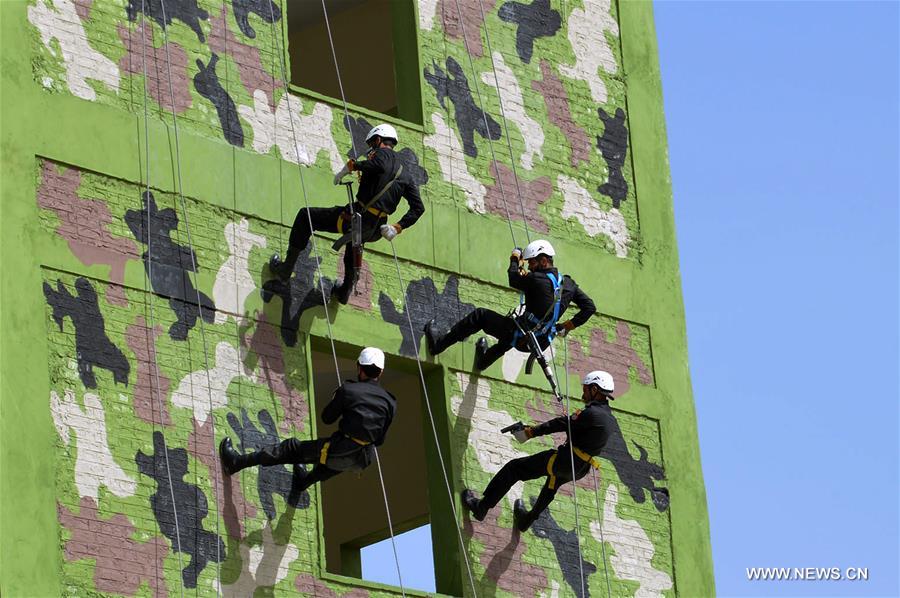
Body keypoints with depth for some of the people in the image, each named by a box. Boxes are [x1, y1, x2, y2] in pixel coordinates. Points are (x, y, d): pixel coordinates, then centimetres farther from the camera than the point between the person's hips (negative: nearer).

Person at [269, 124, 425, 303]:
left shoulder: (383, 153, -2)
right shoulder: (406, 175, 18)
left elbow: (381, 165, -29)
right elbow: (418, 208, 11)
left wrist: (351, 166, -19)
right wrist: (398, 228, 9)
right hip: (374, 231, 8)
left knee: (305, 216, 9)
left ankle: (286, 269, 8)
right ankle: (345, 291, 51)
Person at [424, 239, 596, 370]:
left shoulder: (538, 279, -18)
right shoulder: (568, 283, 3)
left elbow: (514, 279, -1)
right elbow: (589, 307, 9)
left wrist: (515, 261, 17)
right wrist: (569, 325, 16)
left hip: (522, 338, -7)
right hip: (542, 342, 7)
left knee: (480, 315, 6)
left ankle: (439, 343, 11)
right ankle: (485, 359, 61)